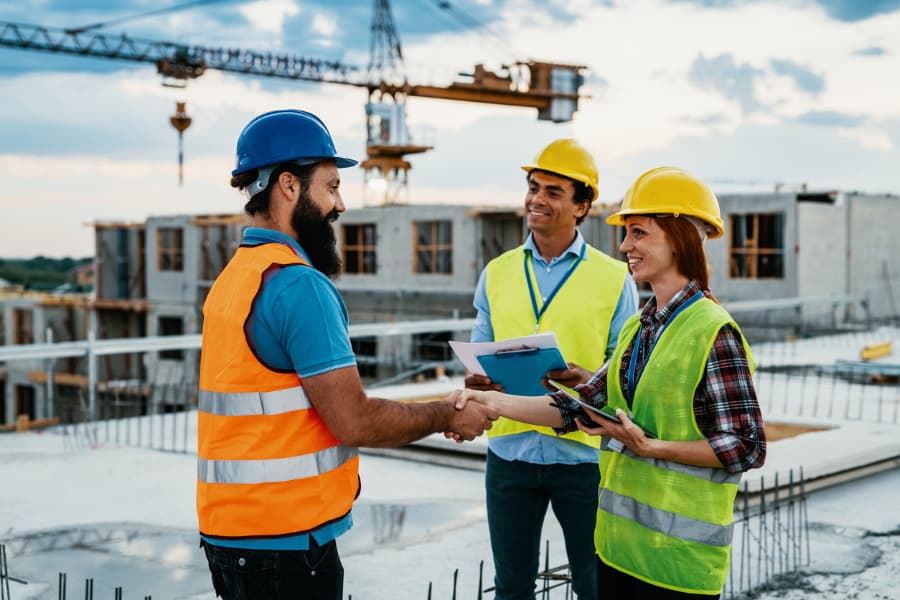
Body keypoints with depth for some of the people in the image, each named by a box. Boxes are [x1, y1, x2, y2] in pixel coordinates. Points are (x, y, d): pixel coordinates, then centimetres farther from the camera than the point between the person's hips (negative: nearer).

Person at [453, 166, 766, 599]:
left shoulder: (713, 332, -13)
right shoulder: (637, 328, 10)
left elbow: (747, 447, -14)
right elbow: (579, 408, 8)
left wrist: (650, 447, -20)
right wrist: (491, 401, -2)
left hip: (678, 549, -7)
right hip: (619, 540, 7)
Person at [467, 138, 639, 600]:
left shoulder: (614, 279, -1)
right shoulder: (497, 274, 8)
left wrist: (585, 378, -22)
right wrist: (477, 381, -12)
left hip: (583, 453, -3)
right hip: (509, 450, 3)